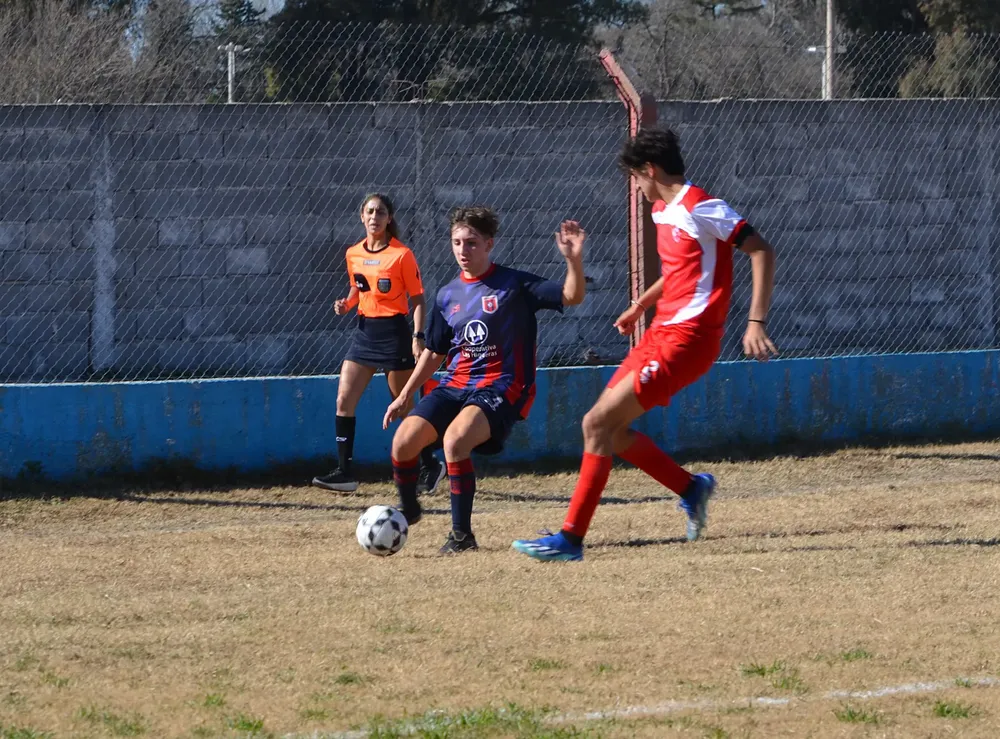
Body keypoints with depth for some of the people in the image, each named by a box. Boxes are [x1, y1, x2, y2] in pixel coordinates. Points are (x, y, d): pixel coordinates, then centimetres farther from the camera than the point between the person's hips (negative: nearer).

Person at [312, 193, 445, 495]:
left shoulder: (401, 255, -9)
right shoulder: (353, 254, 7)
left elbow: (417, 299, -6)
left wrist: (418, 337, -15)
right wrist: (346, 304, 1)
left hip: (394, 331, -6)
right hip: (365, 331, 6)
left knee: (404, 406, 3)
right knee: (344, 399, -6)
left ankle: (430, 466, 21)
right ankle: (345, 472, -4)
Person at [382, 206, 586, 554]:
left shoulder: (514, 285, -5)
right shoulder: (447, 296, 11)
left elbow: (571, 296, -14)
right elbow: (434, 352, 22)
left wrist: (574, 261, -32)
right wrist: (403, 396, 21)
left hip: (500, 388, -6)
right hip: (455, 384, 6)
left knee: (455, 438, -33)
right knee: (404, 441, -13)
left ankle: (462, 534, -20)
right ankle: (408, 509, 18)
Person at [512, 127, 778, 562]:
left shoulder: (700, 209, -14)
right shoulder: (663, 211, 14)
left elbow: (761, 252, -18)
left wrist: (756, 322, -24)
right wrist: (641, 306, 32)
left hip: (685, 340, -10)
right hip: (662, 332, 10)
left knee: (598, 423, -13)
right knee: (610, 428, 11)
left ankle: (571, 538, -11)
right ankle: (691, 489, 23)